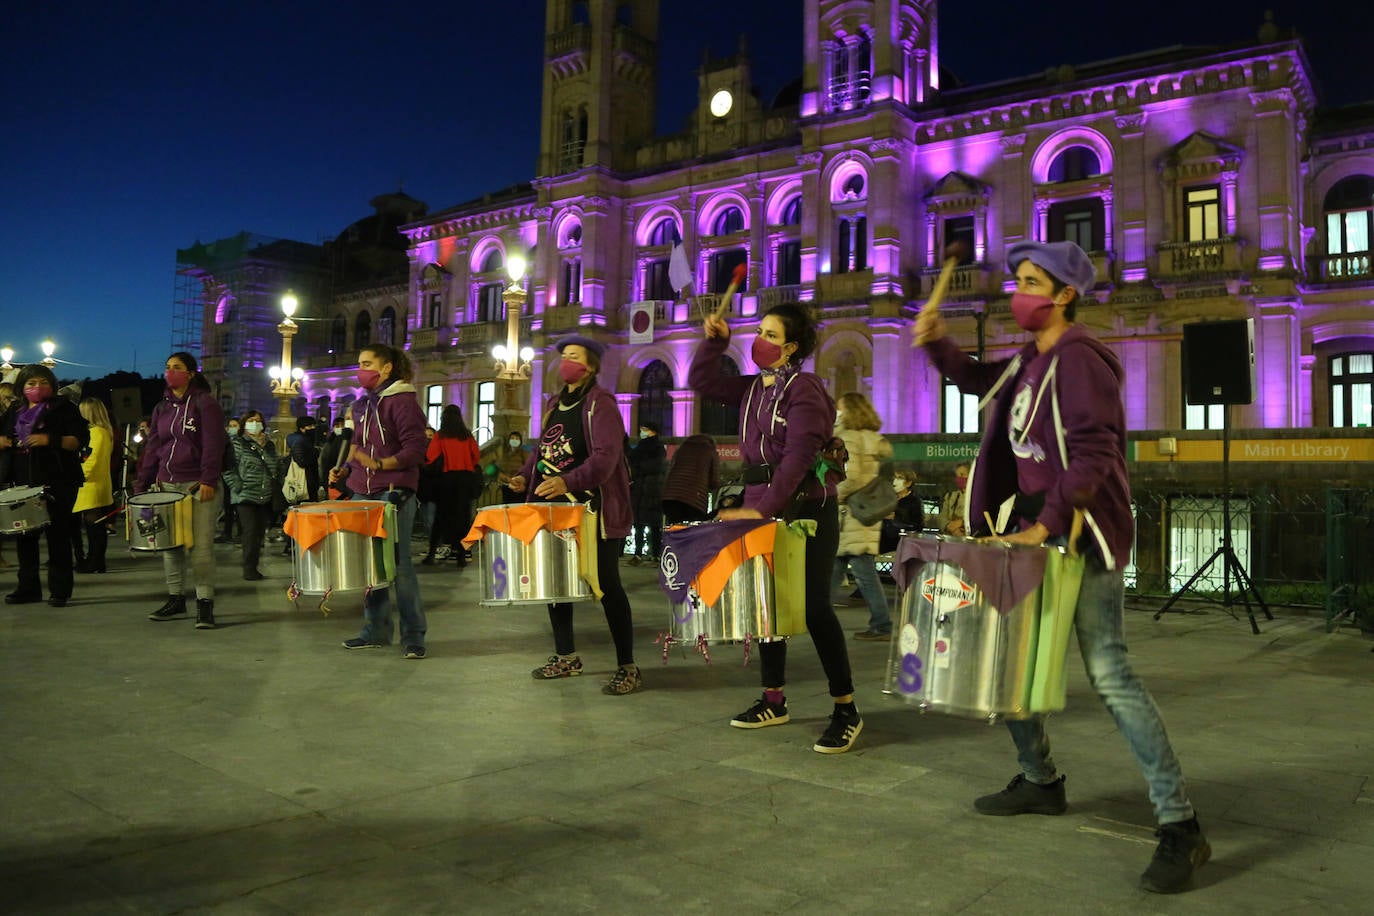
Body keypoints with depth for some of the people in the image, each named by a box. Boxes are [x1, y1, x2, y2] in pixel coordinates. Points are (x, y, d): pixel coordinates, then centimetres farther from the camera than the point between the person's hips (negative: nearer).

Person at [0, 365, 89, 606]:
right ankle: (28, 588, 18)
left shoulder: (64, 408, 1)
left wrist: (49, 440, -19)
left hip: (57, 483, -5)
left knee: (57, 536, -2)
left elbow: (81, 440, -7)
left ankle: (60, 590, 3)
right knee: (24, 535, 9)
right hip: (22, 482, 5)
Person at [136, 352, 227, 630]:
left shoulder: (204, 403, -3)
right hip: (167, 485, 6)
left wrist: (208, 481, -19)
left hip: (199, 486, -6)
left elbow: (213, 445, -10)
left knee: (201, 547, -8)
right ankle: (176, 601, 20)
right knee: (170, 545, 9)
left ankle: (205, 605, -3)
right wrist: (141, 485, 10)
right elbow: (152, 448, 16)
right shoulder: (162, 408, 16)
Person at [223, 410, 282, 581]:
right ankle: (249, 570, -1)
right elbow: (228, 470, -7)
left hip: (265, 498, 5)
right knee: (250, 533, -8)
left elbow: (276, 467, 7)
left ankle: (254, 567, 15)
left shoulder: (269, 444, 15)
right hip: (245, 497, -5)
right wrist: (238, 488, -13)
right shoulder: (236, 443, 1)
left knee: (260, 534, 6)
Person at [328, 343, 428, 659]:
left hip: (394, 493, -8)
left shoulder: (402, 400, -6)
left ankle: (413, 636, 1)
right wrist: (345, 469, 9)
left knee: (399, 563, -7)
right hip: (363, 493, 8)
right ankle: (376, 630, 21)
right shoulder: (362, 404, 17)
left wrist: (380, 464, -24)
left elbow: (415, 449, -13)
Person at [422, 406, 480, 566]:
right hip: (466, 477, 1)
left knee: (442, 515, 8)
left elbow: (430, 457, -10)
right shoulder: (467, 435, 4)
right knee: (463, 515, 4)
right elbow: (477, 456, 3)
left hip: (447, 477, -1)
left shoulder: (440, 436, -3)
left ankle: (431, 553, 7)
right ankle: (461, 554, 2)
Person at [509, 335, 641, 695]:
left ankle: (628, 667, 2)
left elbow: (606, 456, -24)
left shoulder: (600, 403, -11)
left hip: (595, 510, -8)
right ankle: (566, 657, 26)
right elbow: (543, 448, 21)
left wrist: (568, 482, -36)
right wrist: (525, 477, 3)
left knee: (606, 585, -6)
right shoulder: (555, 403, 15)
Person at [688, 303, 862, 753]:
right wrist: (714, 341, 5)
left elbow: (798, 457, -22)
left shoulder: (805, 390, -12)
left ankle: (846, 710, 2)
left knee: (814, 606, -8)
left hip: (807, 509, -8)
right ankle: (773, 700, 22)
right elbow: (702, 381, 20)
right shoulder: (752, 388, 12)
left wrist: (763, 508, -29)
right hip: (762, 509, 8)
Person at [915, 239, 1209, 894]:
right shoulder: (1026, 362, 13)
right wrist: (936, 343, 11)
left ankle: (1180, 827, -3)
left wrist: (1047, 525, -26)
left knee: (1108, 675, -13)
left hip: (1082, 533, -9)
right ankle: (1040, 781, 30)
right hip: (1034, 526, 9)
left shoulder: (1079, 359, -14)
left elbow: (1092, 453, -22)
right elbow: (975, 378, 30)